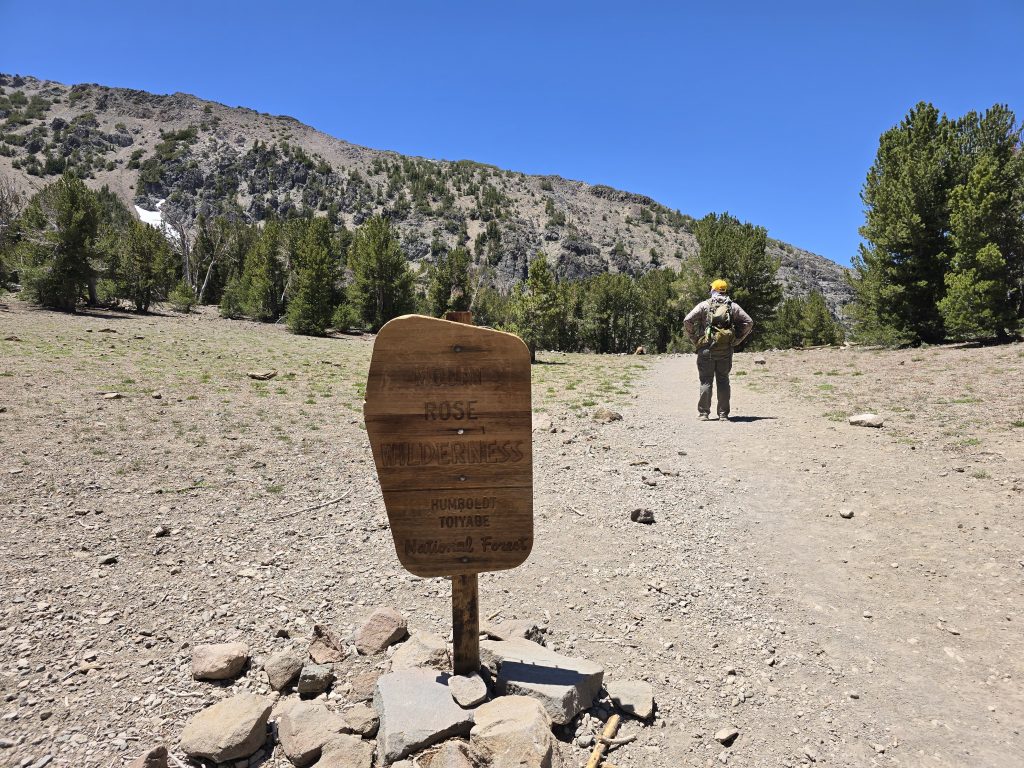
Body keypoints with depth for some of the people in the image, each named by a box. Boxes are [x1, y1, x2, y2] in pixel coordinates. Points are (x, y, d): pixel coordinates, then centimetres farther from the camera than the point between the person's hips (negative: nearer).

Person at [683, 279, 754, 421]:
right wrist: (737, 340, 8)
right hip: (726, 350, 2)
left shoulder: (704, 305, 1)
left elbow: (687, 321, -8)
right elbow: (748, 322, 5)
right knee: (723, 380, 8)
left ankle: (703, 413, 4)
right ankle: (723, 414, 8)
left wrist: (695, 339, 1)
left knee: (706, 381, 4)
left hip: (706, 348, -2)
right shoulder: (733, 306, 8)